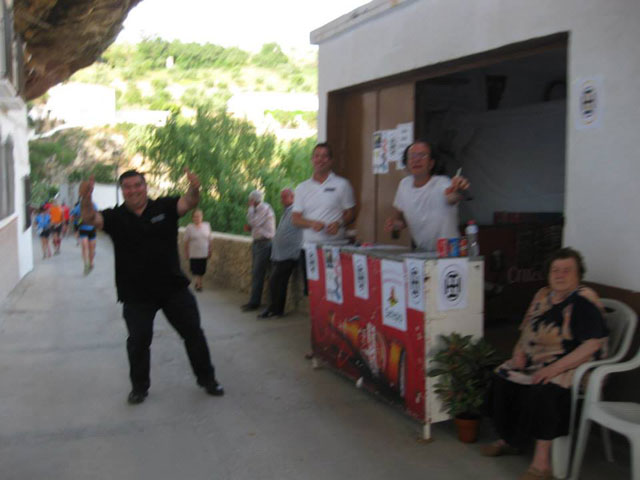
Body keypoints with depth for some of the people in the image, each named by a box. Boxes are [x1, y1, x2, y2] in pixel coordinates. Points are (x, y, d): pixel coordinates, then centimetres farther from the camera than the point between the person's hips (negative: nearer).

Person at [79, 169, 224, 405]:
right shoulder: (116, 217, -1)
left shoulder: (164, 207, -2)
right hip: (136, 294, 0)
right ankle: (139, 387, 25)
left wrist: (194, 189, -41)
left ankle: (207, 378, 27)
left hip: (174, 288, 1)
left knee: (193, 333, 9)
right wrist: (86, 199, -39)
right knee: (138, 340, 4)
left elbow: (188, 203, -17)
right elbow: (91, 219, -17)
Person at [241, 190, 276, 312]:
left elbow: (253, 222, -23)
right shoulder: (259, 209, 16)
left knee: (257, 274, -9)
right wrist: (250, 228, 5)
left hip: (264, 243, -10)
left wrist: (251, 208, -12)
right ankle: (254, 300, 20)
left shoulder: (265, 208, -13)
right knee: (255, 273, 13)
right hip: (257, 243, 10)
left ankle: (254, 302, -6)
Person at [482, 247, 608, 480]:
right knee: (501, 378, -10)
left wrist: (554, 368, -28)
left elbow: (592, 345, -23)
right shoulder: (543, 296, 11)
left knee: (542, 391, -33)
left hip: (574, 366, -8)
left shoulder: (584, 301, -13)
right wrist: (519, 350, -1)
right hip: (537, 362, 8)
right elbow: (527, 330, 21)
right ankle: (508, 439, 10)